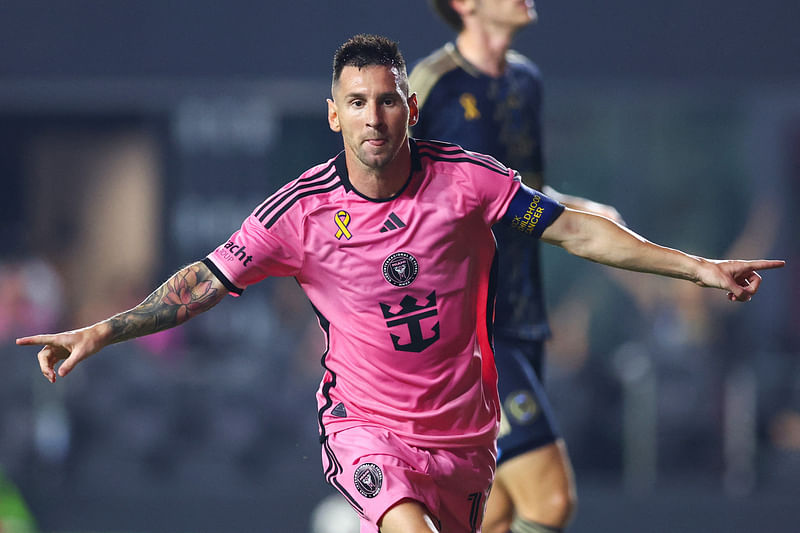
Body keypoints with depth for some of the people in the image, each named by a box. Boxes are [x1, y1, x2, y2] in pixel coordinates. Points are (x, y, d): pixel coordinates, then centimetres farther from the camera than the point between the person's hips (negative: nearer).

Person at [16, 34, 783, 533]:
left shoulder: (466, 178, -8)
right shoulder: (302, 210, -10)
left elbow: (575, 230, -3)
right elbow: (204, 282, -6)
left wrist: (699, 268, -7)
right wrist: (101, 332, -15)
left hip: (461, 429, 3)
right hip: (364, 424, -3)